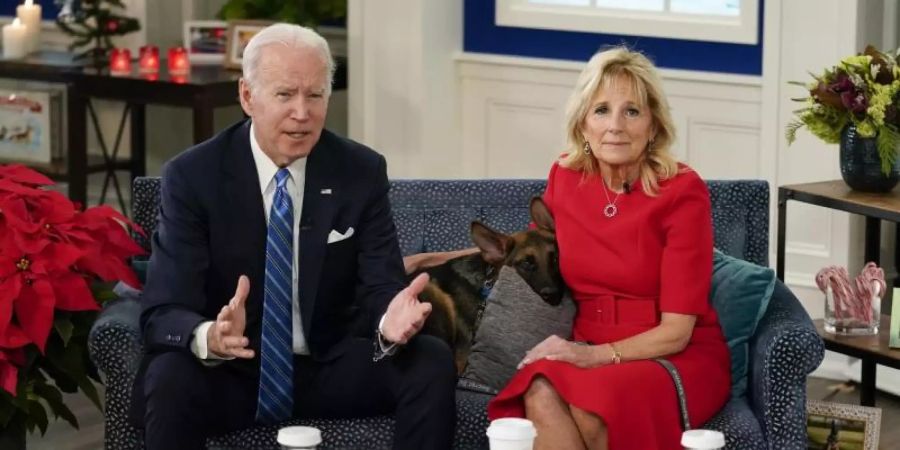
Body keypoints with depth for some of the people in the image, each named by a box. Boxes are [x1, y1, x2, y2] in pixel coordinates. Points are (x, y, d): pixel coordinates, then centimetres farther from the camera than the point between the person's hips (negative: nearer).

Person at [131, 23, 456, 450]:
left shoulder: (362, 172, -2)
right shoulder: (191, 176, -10)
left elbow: (381, 288, -6)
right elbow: (163, 313, -16)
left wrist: (391, 323, -33)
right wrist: (211, 337, -41)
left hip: (330, 369, 3)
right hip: (226, 372, -3)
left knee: (433, 362, -22)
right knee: (169, 381, -35)